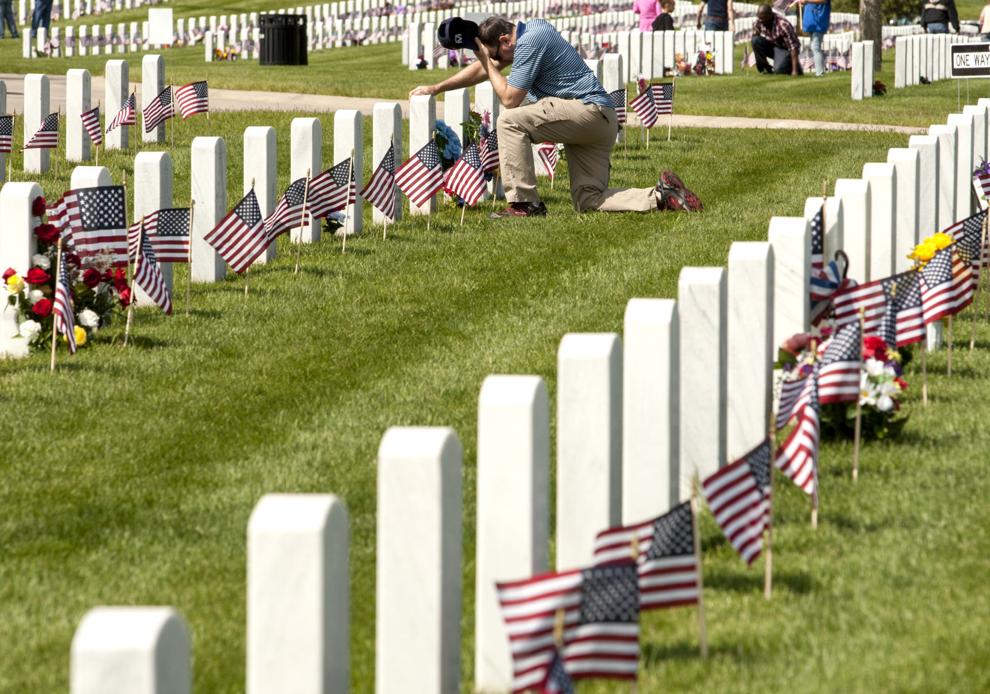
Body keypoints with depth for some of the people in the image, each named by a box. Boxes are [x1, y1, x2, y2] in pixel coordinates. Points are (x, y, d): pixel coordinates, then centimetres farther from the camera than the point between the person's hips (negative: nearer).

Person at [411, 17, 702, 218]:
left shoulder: (530, 42, -14)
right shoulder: (532, 28, 16)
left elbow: (509, 99, -16)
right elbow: (485, 66, 25)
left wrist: (490, 65, -2)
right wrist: (436, 88, 24)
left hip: (588, 110, -10)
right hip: (601, 121, 10)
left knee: (510, 121, -16)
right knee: (588, 199, 6)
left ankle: (523, 203, -15)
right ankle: (661, 196, -1)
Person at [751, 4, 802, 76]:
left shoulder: (783, 25, -31)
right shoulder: (759, 22, -13)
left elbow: (793, 47, -30)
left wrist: (795, 70, -34)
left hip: (784, 48, -5)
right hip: (772, 45, 5)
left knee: (779, 71, -29)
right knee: (756, 40, -22)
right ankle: (766, 68, -10)